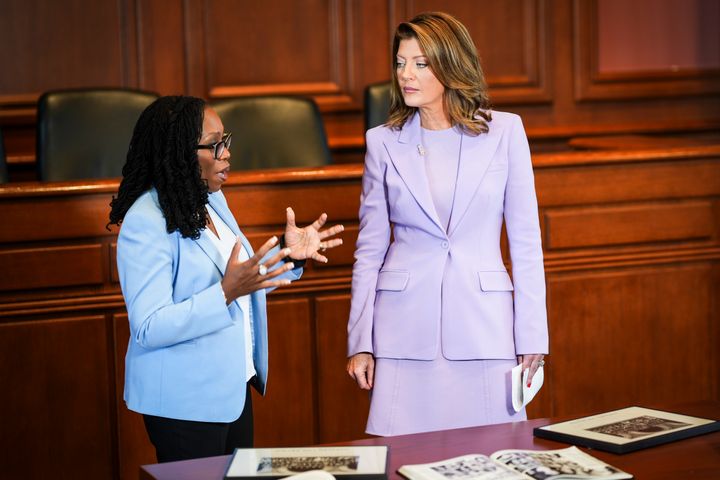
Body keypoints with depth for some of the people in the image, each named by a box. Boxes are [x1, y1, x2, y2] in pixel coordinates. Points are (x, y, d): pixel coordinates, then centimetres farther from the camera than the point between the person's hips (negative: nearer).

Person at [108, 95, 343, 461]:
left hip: (233, 390, 8)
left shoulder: (212, 200, 7)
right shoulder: (145, 223, -20)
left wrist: (287, 254, 1)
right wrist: (227, 293, -34)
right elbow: (149, 329, -25)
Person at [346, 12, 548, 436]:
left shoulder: (504, 131, 1)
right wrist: (359, 342, 4)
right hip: (406, 330, 1)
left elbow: (525, 239, 3)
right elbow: (370, 249, 8)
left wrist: (533, 337, -1)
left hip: (484, 325, 0)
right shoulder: (384, 142, 4)